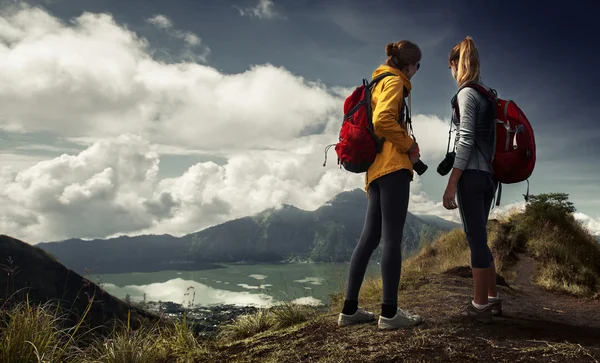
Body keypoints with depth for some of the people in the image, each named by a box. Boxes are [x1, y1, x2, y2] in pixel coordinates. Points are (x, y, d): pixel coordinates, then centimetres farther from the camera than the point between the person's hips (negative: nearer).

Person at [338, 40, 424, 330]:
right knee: (392, 239, -9)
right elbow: (383, 120, -20)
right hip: (392, 168, -9)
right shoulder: (394, 82, -2)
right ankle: (389, 313, -6)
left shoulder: (379, 82, 26)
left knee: (369, 238, 7)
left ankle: (349, 309, 10)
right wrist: (410, 146, -9)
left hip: (376, 169, 9)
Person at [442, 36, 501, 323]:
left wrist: (451, 184, -17)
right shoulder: (487, 95, 17)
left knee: (475, 238, -4)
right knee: (479, 238, 15)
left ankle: (480, 306, 4)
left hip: (472, 175, -8)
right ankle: (492, 299, 22)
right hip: (488, 175, 8)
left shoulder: (467, 93, -8)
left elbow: (466, 141, -16)